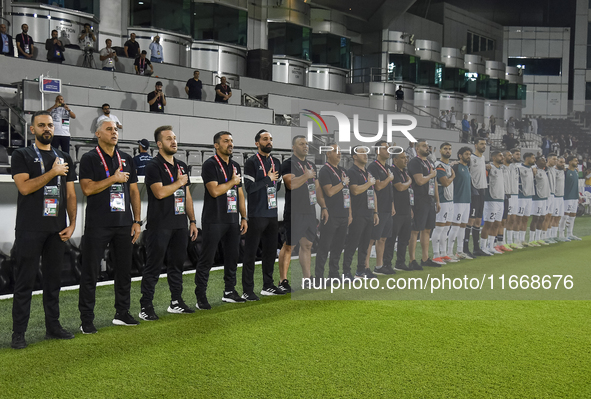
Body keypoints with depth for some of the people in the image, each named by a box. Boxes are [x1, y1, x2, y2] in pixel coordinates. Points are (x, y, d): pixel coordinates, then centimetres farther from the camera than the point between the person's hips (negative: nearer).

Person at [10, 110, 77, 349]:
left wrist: (72, 224, 3)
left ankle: (53, 326, 18)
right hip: (30, 229, -4)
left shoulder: (64, 159, 15)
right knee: (25, 281, -1)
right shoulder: (22, 156, 2)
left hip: (57, 229, 4)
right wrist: (53, 172, -12)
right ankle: (18, 333, 3)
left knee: (53, 279, 9)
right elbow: (24, 187, -13)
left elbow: (70, 195, 13)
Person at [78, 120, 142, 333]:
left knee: (124, 269, 9)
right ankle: (86, 319, 6)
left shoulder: (126, 159, 14)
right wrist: (114, 179, -11)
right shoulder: (89, 159, -1)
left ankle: (122, 313, 21)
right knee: (90, 272, -1)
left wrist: (137, 220, 8)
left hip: (124, 224, 5)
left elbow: (134, 191, 14)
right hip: (97, 225, -5)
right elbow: (87, 188, -13)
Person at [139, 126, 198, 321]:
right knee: (153, 267, -2)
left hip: (180, 225, 7)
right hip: (160, 226, -7)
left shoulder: (182, 166, 16)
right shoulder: (153, 166, -7)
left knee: (177, 264, 13)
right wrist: (179, 182, -7)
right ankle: (146, 306, 3)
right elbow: (160, 192, -21)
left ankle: (176, 302, 22)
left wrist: (193, 221, 15)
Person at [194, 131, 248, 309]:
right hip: (214, 220, -7)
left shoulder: (235, 166, 15)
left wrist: (244, 217, 13)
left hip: (232, 221, 7)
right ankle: (201, 296, 3)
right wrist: (232, 181, -6)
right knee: (207, 259, -3)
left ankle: (229, 291, 23)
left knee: (232, 257, 12)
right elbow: (215, 191, -19)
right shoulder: (210, 165, -8)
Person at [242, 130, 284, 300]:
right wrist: (268, 179, -13)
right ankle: (247, 291, 0)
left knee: (271, 251, 13)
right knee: (250, 253, -3)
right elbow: (249, 187, -16)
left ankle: (268, 286, 23)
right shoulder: (251, 163, -7)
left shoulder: (276, 162, 15)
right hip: (256, 215, -7)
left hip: (272, 214, 7)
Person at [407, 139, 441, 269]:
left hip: (430, 201, 9)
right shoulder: (414, 163, -10)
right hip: (419, 201, -9)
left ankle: (425, 258, 20)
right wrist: (431, 175, -4)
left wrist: (437, 201, 19)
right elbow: (420, 181, -22)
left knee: (427, 230, 12)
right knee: (415, 230, -6)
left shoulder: (430, 163, 19)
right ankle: (412, 260, -3)